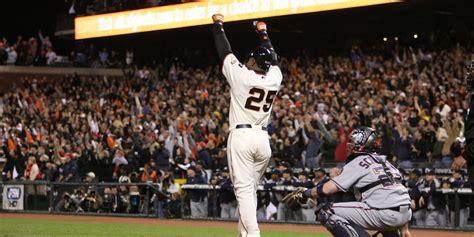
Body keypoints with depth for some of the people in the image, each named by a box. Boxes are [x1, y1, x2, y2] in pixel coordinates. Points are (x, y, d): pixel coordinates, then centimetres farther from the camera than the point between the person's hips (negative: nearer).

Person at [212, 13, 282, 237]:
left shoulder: (241, 75, -8)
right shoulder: (274, 78, 4)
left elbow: (225, 52, 3)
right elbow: (273, 59, 24)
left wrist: (218, 25, 18)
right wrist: (263, 33, 40)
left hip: (242, 136, -5)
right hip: (263, 139, 5)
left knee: (244, 189, -10)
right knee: (250, 190, 14)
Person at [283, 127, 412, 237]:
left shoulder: (358, 162, 1)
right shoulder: (384, 161, 23)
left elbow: (327, 189, -5)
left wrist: (305, 193, 12)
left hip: (385, 214, -8)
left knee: (326, 211, -6)